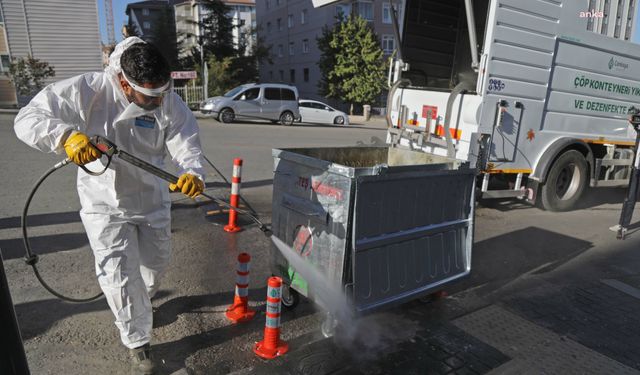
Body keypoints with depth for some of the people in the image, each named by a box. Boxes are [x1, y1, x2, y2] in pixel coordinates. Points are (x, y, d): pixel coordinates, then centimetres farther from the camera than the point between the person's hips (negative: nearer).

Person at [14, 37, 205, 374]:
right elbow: (28, 119, -18)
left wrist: (192, 173, -42)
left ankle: (139, 304, 56)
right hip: (104, 204, -2)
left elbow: (187, 147, -19)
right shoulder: (86, 91, -21)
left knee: (155, 265, 21)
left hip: (153, 201, 3)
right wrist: (67, 135, -40)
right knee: (120, 278, -3)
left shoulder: (170, 103, -16)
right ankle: (137, 342, 21)